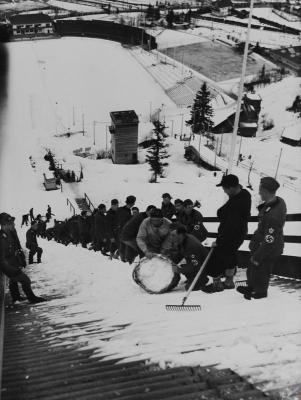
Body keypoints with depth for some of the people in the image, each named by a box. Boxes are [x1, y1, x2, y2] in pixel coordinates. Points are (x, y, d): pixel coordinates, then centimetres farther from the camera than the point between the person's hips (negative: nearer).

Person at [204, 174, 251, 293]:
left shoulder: (235, 205, -36)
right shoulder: (244, 193, -8)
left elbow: (230, 227, -30)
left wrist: (219, 242, -19)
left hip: (231, 237, -9)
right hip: (240, 233, 10)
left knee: (215, 260, 9)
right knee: (230, 257, 27)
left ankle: (217, 284, 31)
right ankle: (229, 282, 45)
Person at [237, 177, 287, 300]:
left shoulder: (273, 216, -39)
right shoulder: (278, 201, -10)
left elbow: (269, 241, -30)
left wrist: (257, 257, -18)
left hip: (268, 252, -9)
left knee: (260, 272, 18)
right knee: (251, 269, 28)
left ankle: (260, 293, 44)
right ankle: (251, 287, 52)